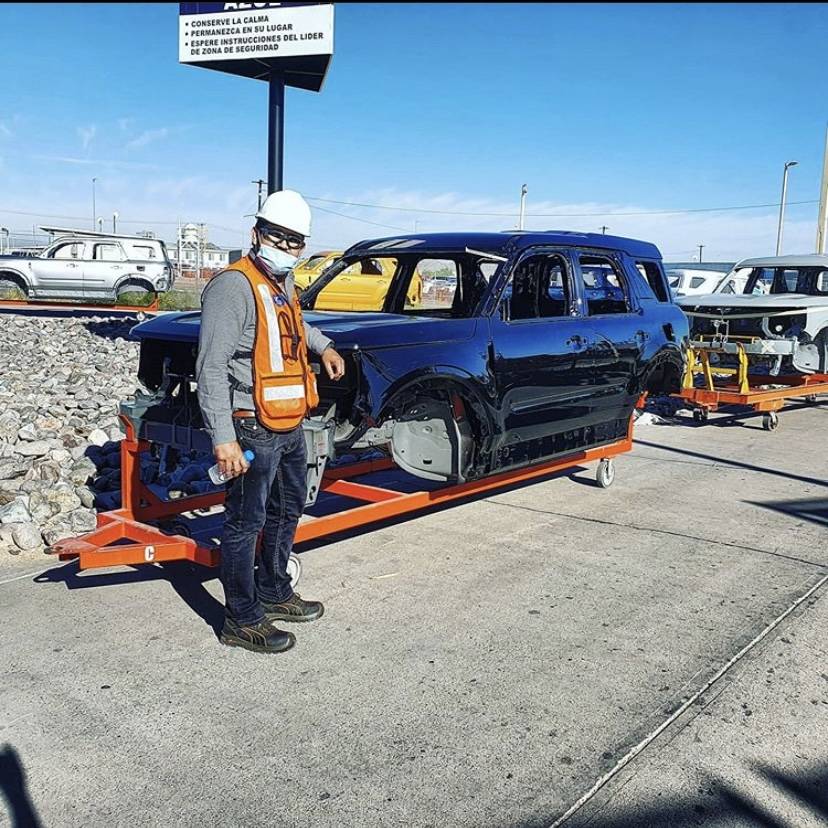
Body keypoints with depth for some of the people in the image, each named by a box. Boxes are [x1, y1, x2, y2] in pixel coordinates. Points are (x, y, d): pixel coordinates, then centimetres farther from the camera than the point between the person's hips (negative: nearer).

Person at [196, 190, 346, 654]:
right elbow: (211, 367, -22)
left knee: (288, 509, 21)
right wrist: (223, 438, -27)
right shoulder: (234, 285, -17)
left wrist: (322, 345, 25)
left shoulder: (284, 282, 11)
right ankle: (243, 621, 14)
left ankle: (274, 593, 39)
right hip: (253, 429, -10)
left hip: (291, 425, 10)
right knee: (247, 522, 1)